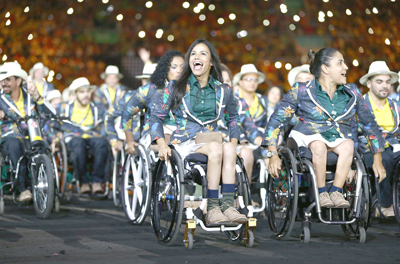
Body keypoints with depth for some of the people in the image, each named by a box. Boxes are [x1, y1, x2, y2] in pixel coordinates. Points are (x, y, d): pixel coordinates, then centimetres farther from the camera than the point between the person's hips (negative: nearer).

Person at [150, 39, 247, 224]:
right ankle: (212, 209, -35)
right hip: (184, 144, -2)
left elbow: (233, 118, 26)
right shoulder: (176, 88, 6)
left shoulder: (223, 91, 12)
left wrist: (233, 141, 8)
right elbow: (156, 116, 8)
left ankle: (228, 205, -40)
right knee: (216, 148, -34)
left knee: (228, 150, -34)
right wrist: (162, 144, -7)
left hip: (212, 140, 3)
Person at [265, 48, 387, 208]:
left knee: (348, 145, -32)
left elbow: (370, 124, 16)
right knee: (319, 145, -37)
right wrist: (273, 155, -13)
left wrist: (378, 160, 10)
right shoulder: (301, 91, -3)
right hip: (308, 138, -3)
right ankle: (321, 194, -26)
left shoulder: (352, 93, 8)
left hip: (338, 141, 3)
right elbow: (276, 121, -3)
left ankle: (336, 192, -30)